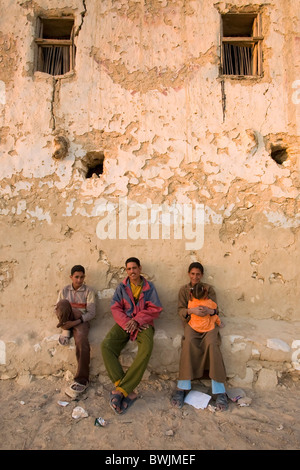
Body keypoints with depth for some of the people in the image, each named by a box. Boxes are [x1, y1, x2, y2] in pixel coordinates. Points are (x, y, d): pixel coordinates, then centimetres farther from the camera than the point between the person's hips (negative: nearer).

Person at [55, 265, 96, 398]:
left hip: (81, 321, -2)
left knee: (82, 341, -35)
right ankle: (66, 331, -11)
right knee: (64, 303, -31)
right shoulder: (64, 290, 13)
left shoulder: (88, 291, 3)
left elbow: (91, 312, -5)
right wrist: (61, 317, -12)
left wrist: (76, 321, -20)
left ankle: (82, 380, -24)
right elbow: (57, 308, 11)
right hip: (66, 320, 2)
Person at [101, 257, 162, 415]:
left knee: (146, 349, -33)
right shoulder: (121, 287, 14)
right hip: (124, 323, 2)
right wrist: (127, 323, -12)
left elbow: (155, 309, 3)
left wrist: (137, 320, -11)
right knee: (106, 345, -26)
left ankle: (120, 390, -27)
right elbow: (115, 308, 5)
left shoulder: (149, 287, 11)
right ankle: (128, 391, -27)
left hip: (143, 323, -2)